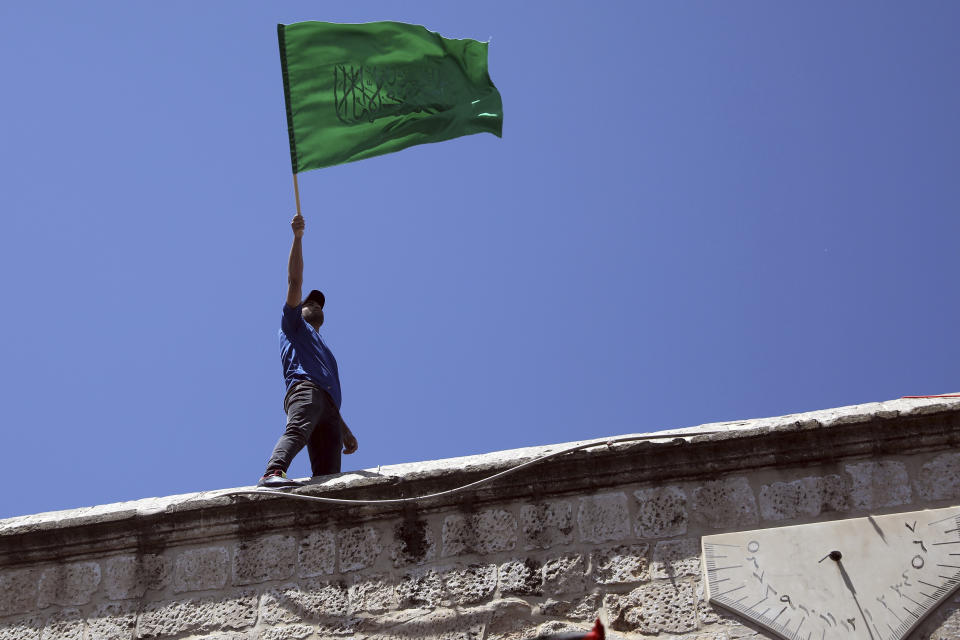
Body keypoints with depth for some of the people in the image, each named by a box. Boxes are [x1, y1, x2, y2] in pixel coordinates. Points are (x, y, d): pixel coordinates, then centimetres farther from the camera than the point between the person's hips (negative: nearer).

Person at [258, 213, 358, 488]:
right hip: (305, 387, -6)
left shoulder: (324, 350, 45)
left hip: (328, 403, 6)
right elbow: (295, 281, 17)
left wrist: (345, 430, 25)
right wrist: (298, 237, 11)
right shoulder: (293, 324, 30)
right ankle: (273, 473, -59)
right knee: (298, 429, -37)